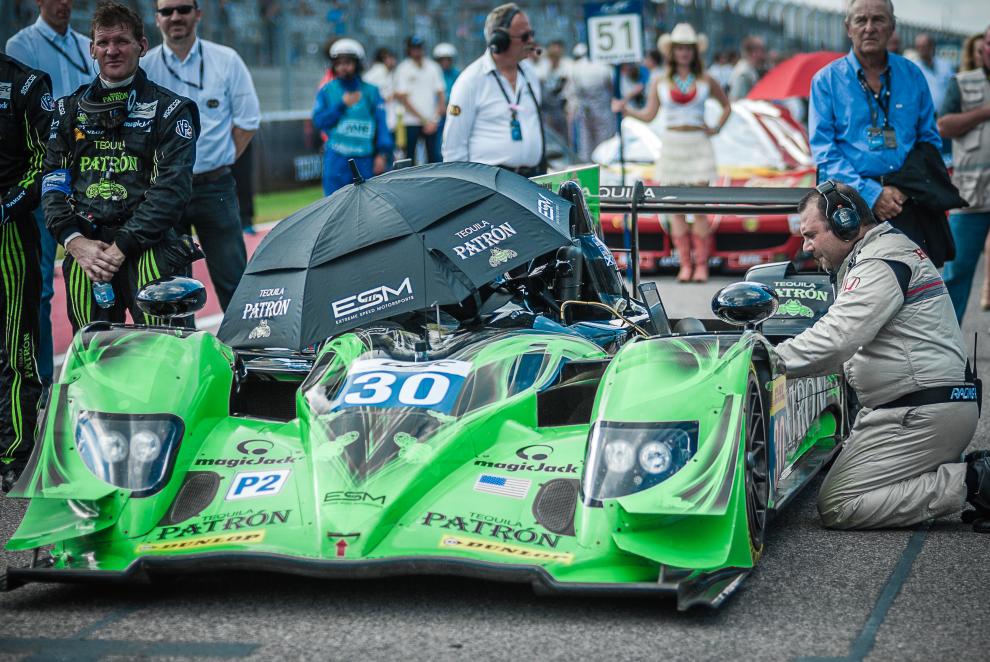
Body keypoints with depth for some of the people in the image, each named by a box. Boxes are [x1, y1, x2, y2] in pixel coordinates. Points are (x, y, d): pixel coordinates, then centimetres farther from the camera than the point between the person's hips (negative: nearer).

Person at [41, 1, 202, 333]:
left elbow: (173, 188, -4)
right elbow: (52, 179, 13)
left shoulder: (169, 109, 7)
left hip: (147, 246, -3)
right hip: (83, 251, 3)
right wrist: (74, 241, -5)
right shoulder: (70, 109, 19)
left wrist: (122, 246, -12)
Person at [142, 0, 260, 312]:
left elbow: (247, 119, 6)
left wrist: (222, 160, 1)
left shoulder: (226, 61, 3)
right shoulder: (142, 68, 3)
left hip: (215, 188, -1)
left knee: (232, 280, -1)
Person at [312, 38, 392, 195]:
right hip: (335, 159, -1)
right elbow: (318, 121, 0)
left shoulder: (371, 91, 6)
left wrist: (382, 154, -6)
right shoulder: (327, 91, 8)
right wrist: (342, 105, -6)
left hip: (365, 159, 1)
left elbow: (381, 123, 3)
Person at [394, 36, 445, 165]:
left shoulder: (433, 67, 10)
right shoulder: (403, 68, 0)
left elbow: (441, 94, 8)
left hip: (431, 122, 3)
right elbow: (402, 97, -4)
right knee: (410, 158, -1)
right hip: (412, 121, -3)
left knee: (434, 156, -3)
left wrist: (434, 120, -4)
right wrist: (423, 119, -7)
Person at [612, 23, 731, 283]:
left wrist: (717, 129, 6)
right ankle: (685, 264, 4)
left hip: (698, 147, -1)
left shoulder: (705, 81, 6)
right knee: (677, 210, 0)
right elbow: (649, 115, 8)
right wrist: (625, 109, -7)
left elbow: (726, 106, 19)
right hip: (671, 147, 1)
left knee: (699, 208, -6)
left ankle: (701, 264, -2)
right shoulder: (660, 82, 6)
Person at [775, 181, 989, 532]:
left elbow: (834, 341, -25)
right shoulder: (889, 249, 19)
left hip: (923, 414, -10)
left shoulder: (881, 262, -14)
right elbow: (845, 339, 21)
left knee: (835, 506, -10)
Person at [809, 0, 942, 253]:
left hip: (904, 202, 2)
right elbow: (824, 150, -2)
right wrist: (871, 194, -12)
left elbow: (930, 139, 14)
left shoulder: (912, 75, 13)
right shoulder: (827, 80, 5)